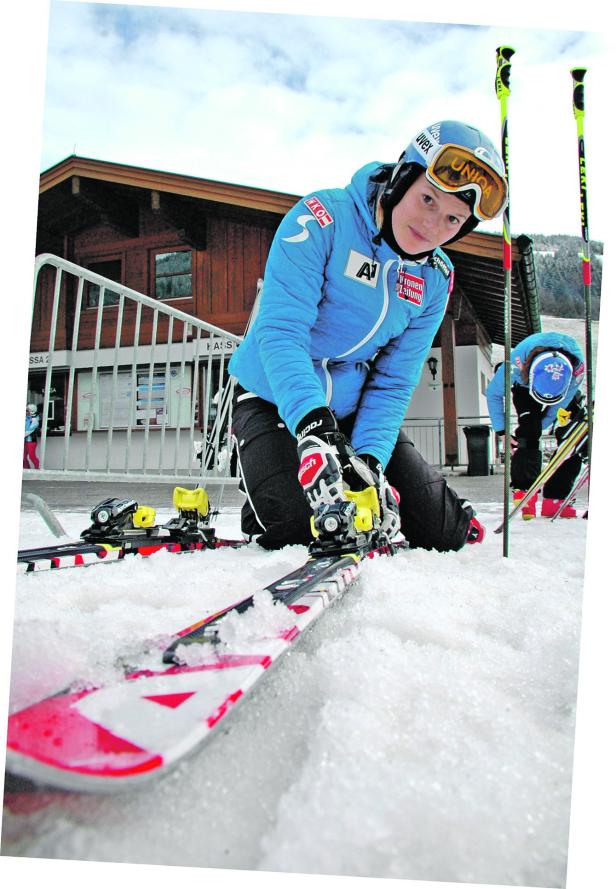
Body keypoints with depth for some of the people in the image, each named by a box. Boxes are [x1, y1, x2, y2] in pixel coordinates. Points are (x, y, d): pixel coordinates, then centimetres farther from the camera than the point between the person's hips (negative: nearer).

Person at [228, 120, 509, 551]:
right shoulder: (324, 217, -19)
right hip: (274, 401, -4)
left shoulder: (435, 280, -2)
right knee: (294, 531, -22)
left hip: (353, 413, 4)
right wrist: (312, 427, -42)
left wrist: (369, 459, -22)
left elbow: (393, 382, -6)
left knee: (445, 531, -3)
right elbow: (280, 331, -28)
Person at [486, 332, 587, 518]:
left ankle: (554, 499, -6)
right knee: (528, 433, -25)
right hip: (525, 386, -1)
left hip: (564, 387, 2)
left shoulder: (578, 365, -39)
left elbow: (560, 403, -25)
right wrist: (501, 431, -26)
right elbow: (493, 394, -26)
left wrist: (540, 427, -28)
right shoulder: (518, 361, -42)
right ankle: (524, 492, -24)